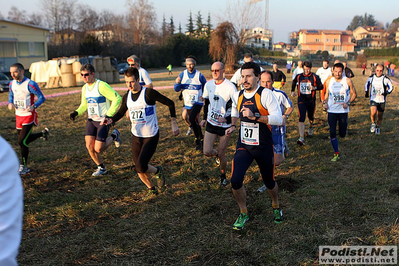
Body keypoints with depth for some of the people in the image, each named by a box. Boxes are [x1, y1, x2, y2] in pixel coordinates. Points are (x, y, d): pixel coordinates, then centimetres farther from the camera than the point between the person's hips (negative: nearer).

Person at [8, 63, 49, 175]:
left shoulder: (30, 84, -17)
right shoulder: (12, 84, 3)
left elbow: (42, 98, -13)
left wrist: (33, 107, -30)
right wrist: (10, 104, -3)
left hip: (29, 116, -7)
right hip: (18, 116, 7)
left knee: (22, 141, -12)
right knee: (24, 139, 16)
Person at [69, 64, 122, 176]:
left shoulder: (101, 85, -17)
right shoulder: (84, 88, 7)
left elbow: (117, 98, -19)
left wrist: (109, 114, -21)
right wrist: (76, 112, -3)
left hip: (103, 121, -7)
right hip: (91, 120, 7)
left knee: (98, 149, -8)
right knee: (89, 146, -2)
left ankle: (114, 136, 20)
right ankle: (101, 167, 20)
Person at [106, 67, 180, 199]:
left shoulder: (148, 93, -16)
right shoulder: (127, 97, 2)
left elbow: (170, 103, -9)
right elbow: (121, 113, 15)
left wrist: (174, 124, -10)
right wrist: (111, 120, -7)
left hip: (151, 136, -6)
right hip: (136, 136, 6)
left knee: (141, 167, -15)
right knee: (139, 169, 9)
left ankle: (158, 171, 18)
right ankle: (152, 190, 33)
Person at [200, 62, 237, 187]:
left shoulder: (230, 87, -16)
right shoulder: (208, 85, 1)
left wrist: (227, 119, -20)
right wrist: (205, 118, 15)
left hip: (225, 126, -4)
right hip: (211, 123, 4)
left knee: (221, 154, 3)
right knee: (207, 152, -3)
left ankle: (223, 176, 30)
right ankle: (218, 155, 34)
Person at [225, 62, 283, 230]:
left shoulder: (265, 94, -15)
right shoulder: (237, 95, 2)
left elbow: (278, 119, -23)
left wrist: (255, 117, -30)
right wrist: (233, 125, 7)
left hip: (263, 147, -3)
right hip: (244, 146, 3)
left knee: (269, 182, 13)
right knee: (235, 181, -14)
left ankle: (276, 206, 46)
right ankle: (243, 213, 11)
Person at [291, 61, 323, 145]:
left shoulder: (315, 77, -5)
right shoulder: (299, 76, 2)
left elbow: (321, 86, 0)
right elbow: (294, 83, 22)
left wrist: (314, 88, -20)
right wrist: (292, 91, 9)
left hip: (311, 100, 0)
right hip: (301, 100, 0)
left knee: (311, 117, 18)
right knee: (301, 118, -14)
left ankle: (310, 127, 55)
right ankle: (301, 138, -19)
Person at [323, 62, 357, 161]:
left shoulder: (347, 81, -4)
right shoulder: (329, 81, 3)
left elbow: (354, 94, 4)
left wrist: (348, 103, -13)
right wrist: (325, 102, -6)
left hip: (343, 111, -1)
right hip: (331, 110, 1)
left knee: (342, 134, 6)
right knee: (332, 133, -4)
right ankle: (336, 154, 10)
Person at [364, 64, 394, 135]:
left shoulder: (385, 79, -8)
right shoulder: (371, 78, 0)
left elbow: (391, 87, 2)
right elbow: (367, 84, 19)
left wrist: (387, 92, -16)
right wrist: (367, 92, 6)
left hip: (382, 100, 0)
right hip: (373, 99, 0)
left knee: (380, 115, 10)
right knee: (373, 112, -24)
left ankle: (378, 127, 35)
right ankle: (373, 123, 5)